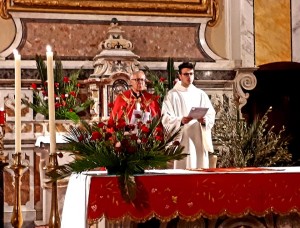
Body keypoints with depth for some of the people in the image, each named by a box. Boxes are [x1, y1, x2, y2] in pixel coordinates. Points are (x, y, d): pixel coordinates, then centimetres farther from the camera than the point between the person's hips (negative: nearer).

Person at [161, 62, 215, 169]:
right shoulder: (172, 95, 4)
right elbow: (166, 119, -4)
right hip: (182, 141, -3)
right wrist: (180, 121, -23)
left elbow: (211, 115, 10)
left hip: (200, 140, 3)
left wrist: (204, 120, -13)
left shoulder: (201, 94, 15)